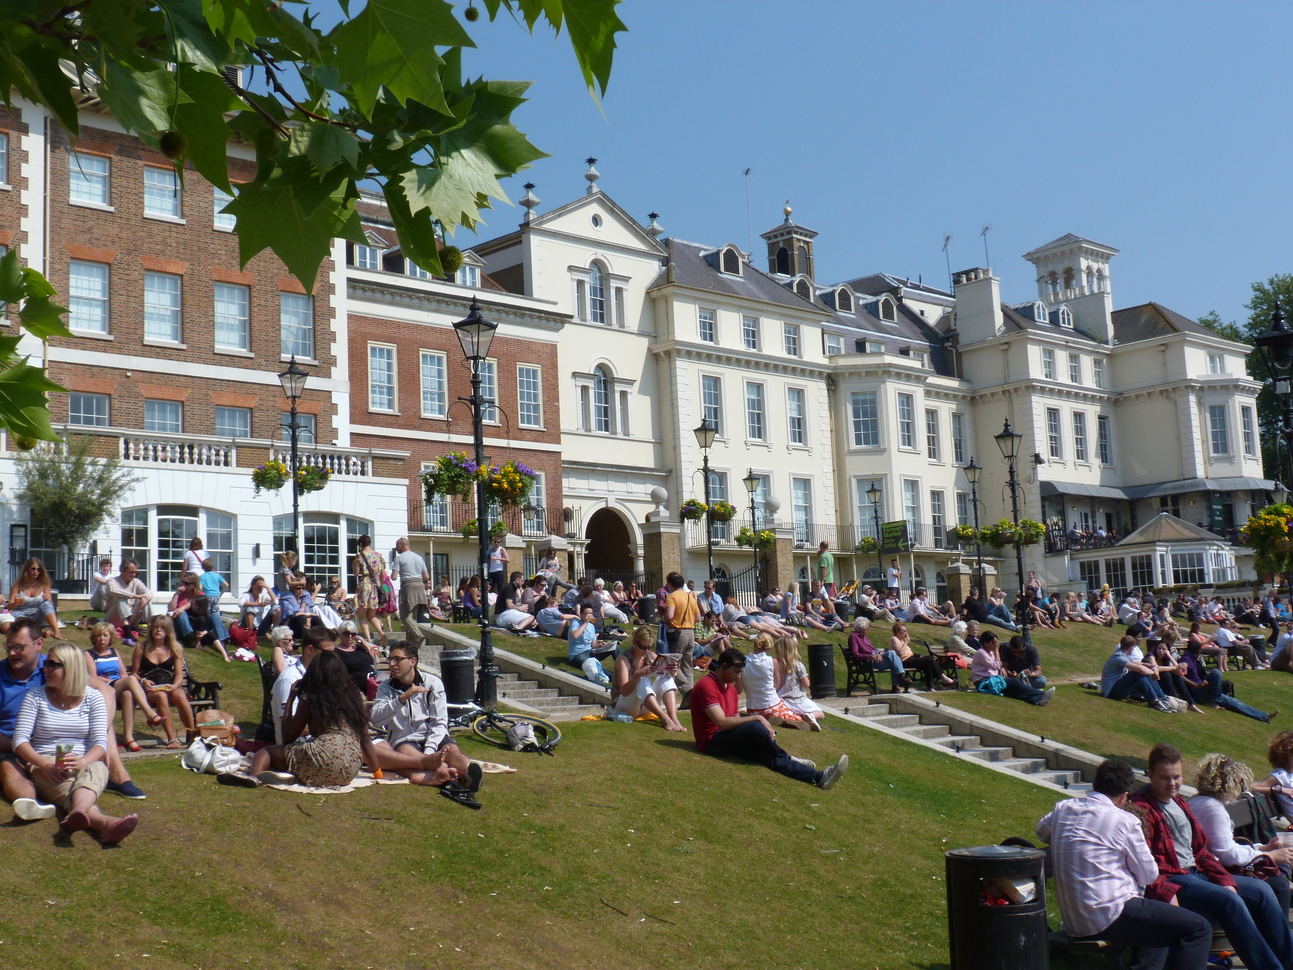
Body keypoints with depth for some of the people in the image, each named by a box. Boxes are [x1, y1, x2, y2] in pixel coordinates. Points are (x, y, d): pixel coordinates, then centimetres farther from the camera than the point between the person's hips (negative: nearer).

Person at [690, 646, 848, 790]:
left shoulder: (730, 688, 18)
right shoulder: (706, 685, -13)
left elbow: (735, 722, 14)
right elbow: (722, 722, -24)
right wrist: (757, 718, -21)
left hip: (728, 739, 9)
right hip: (711, 741, -9)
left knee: (767, 756, -17)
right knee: (755, 727, -31)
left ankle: (818, 777, -32)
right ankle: (788, 759, -4)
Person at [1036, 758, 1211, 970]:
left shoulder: (1062, 808, 7)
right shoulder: (1124, 821, -9)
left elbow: (1041, 831, 29)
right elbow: (1149, 875, 0)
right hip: (1111, 917, -8)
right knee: (1199, 929, -3)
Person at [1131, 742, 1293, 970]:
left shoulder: (1180, 804, 19)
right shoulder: (1141, 808, -11)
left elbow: (1201, 849, 20)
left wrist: (1225, 880, 6)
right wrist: (1166, 893, -28)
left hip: (1196, 873, 10)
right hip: (1171, 880, -10)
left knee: (1260, 890, 2)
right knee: (1230, 901, -28)